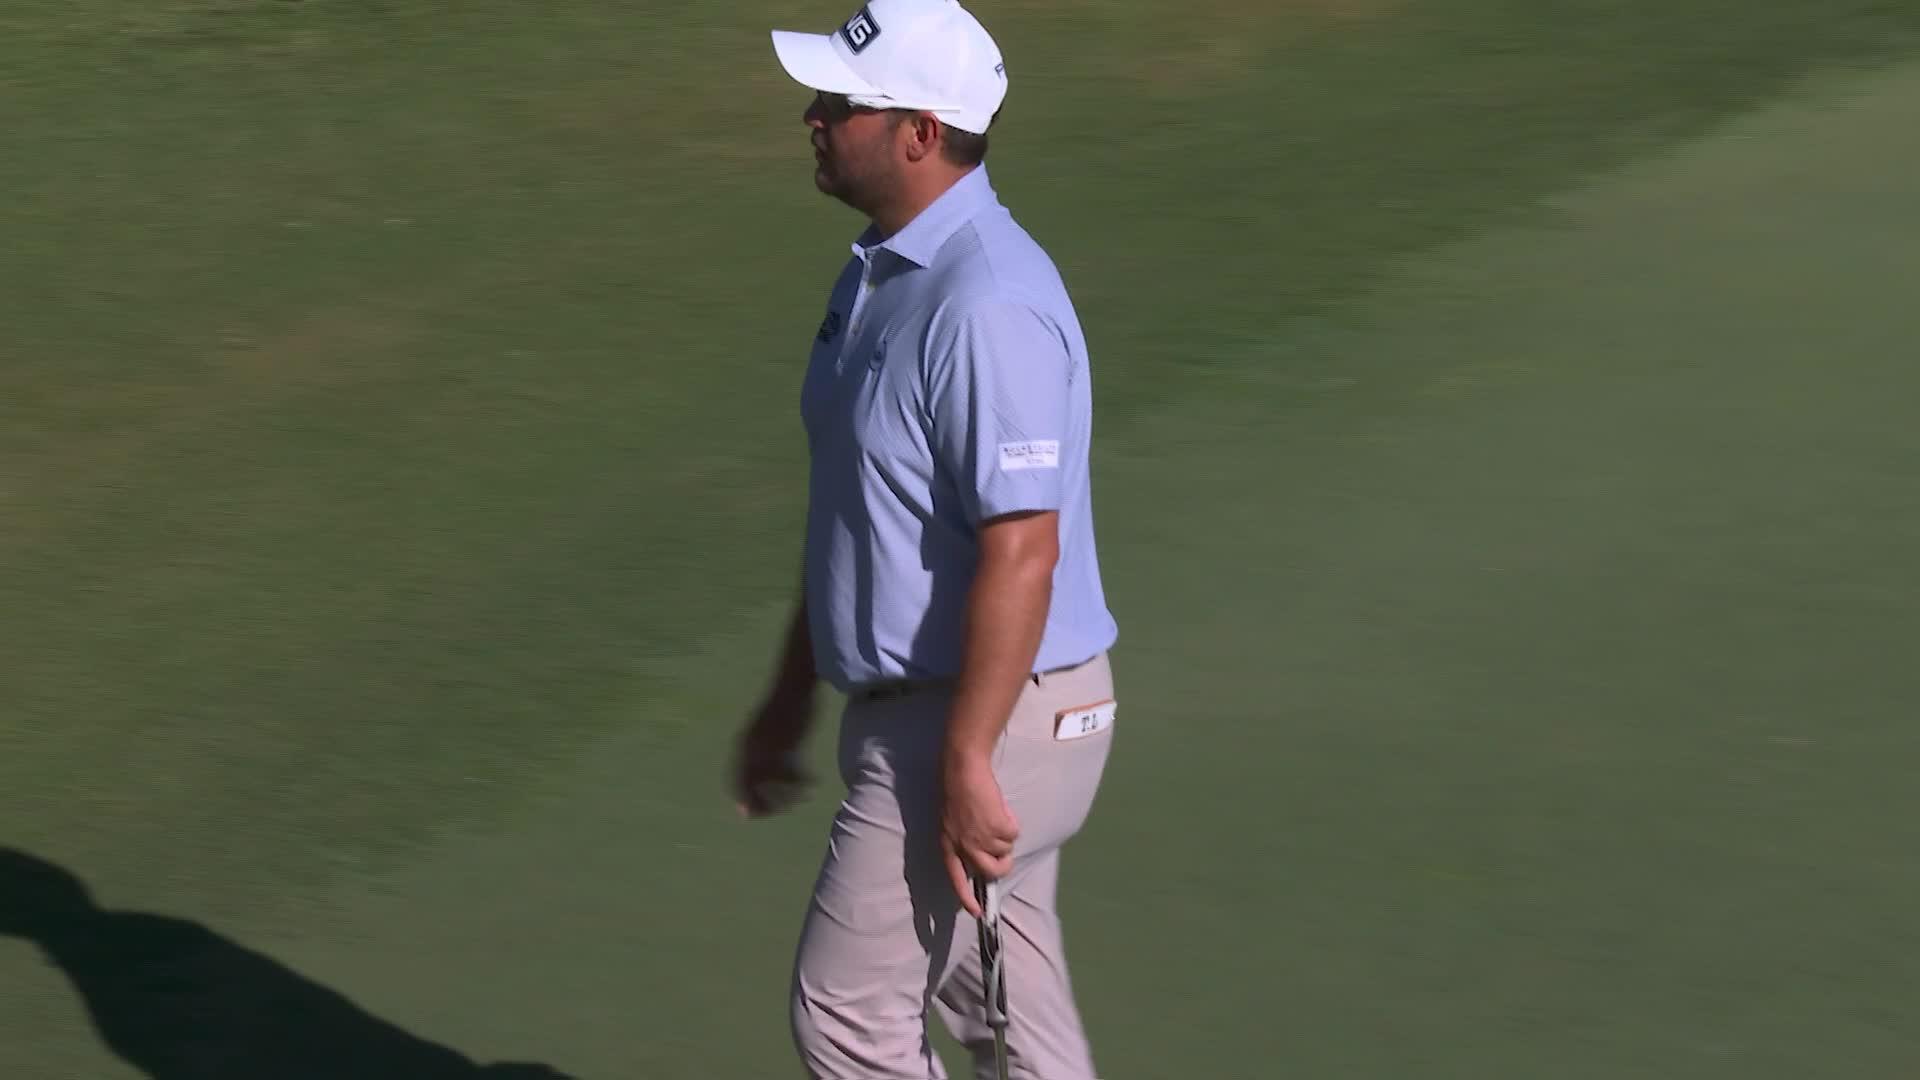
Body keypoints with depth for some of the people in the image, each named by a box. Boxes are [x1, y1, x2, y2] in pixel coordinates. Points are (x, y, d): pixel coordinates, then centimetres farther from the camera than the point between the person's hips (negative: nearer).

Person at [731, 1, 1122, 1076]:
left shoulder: (987, 303, -23)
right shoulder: (881, 270, 9)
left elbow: (1023, 551, -27)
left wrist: (966, 763, -25)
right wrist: (793, 695, 20)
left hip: (992, 719, -10)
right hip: (912, 706, 10)